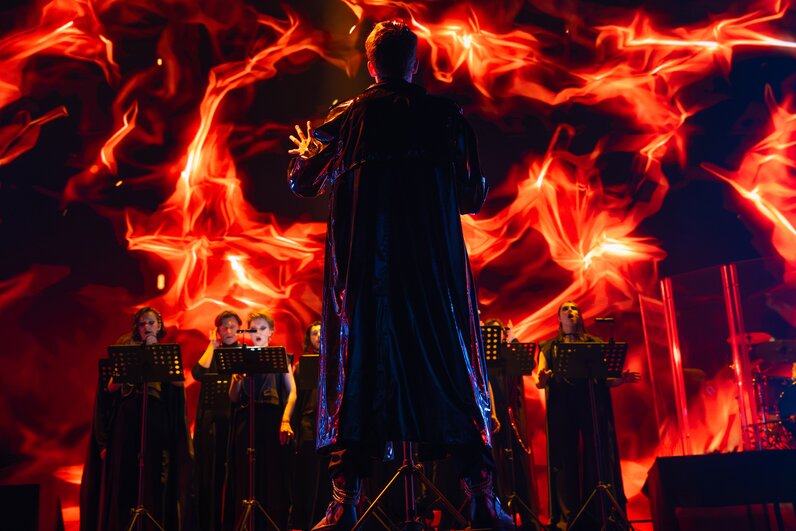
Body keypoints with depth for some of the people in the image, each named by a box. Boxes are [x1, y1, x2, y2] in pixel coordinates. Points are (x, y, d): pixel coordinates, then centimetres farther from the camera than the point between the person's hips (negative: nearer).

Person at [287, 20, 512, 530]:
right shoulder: (445, 114, 8)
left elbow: (303, 182, 17)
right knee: (451, 360, 3)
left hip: (363, 257, 0)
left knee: (361, 360, 1)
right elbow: (473, 195, 9)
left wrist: (305, 152, 39)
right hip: (434, 256, 0)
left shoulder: (346, 117, 9)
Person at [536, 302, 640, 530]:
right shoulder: (549, 346, 15)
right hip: (562, 407, 0)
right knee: (565, 458, -3)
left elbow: (606, 378, 12)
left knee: (599, 456, -3)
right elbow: (540, 381, 6)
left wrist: (621, 379, -8)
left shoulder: (596, 343, 16)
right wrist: (541, 380, -17)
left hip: (594, 404, 1)